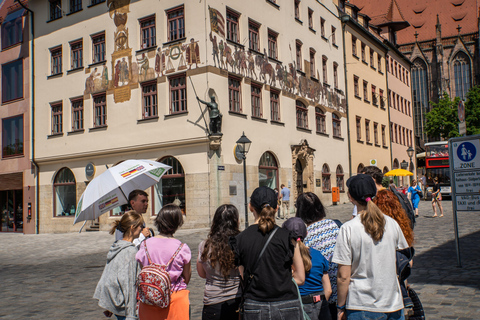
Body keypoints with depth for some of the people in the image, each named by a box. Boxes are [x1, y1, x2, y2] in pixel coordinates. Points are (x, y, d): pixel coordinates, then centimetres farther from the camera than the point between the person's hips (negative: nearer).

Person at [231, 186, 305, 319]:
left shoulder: (239, 240, -3)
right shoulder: (287, 237, -6)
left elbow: (243, 279, 1)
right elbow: (300, 279, -1)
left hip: (254, 309, 1)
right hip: (287, 308, -1)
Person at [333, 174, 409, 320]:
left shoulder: (348, 229, -14)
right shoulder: (392, 224, -2)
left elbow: (343, 276, -12)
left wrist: (340, 307, -1)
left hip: (362, 308, -3)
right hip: (393, 302, 4)